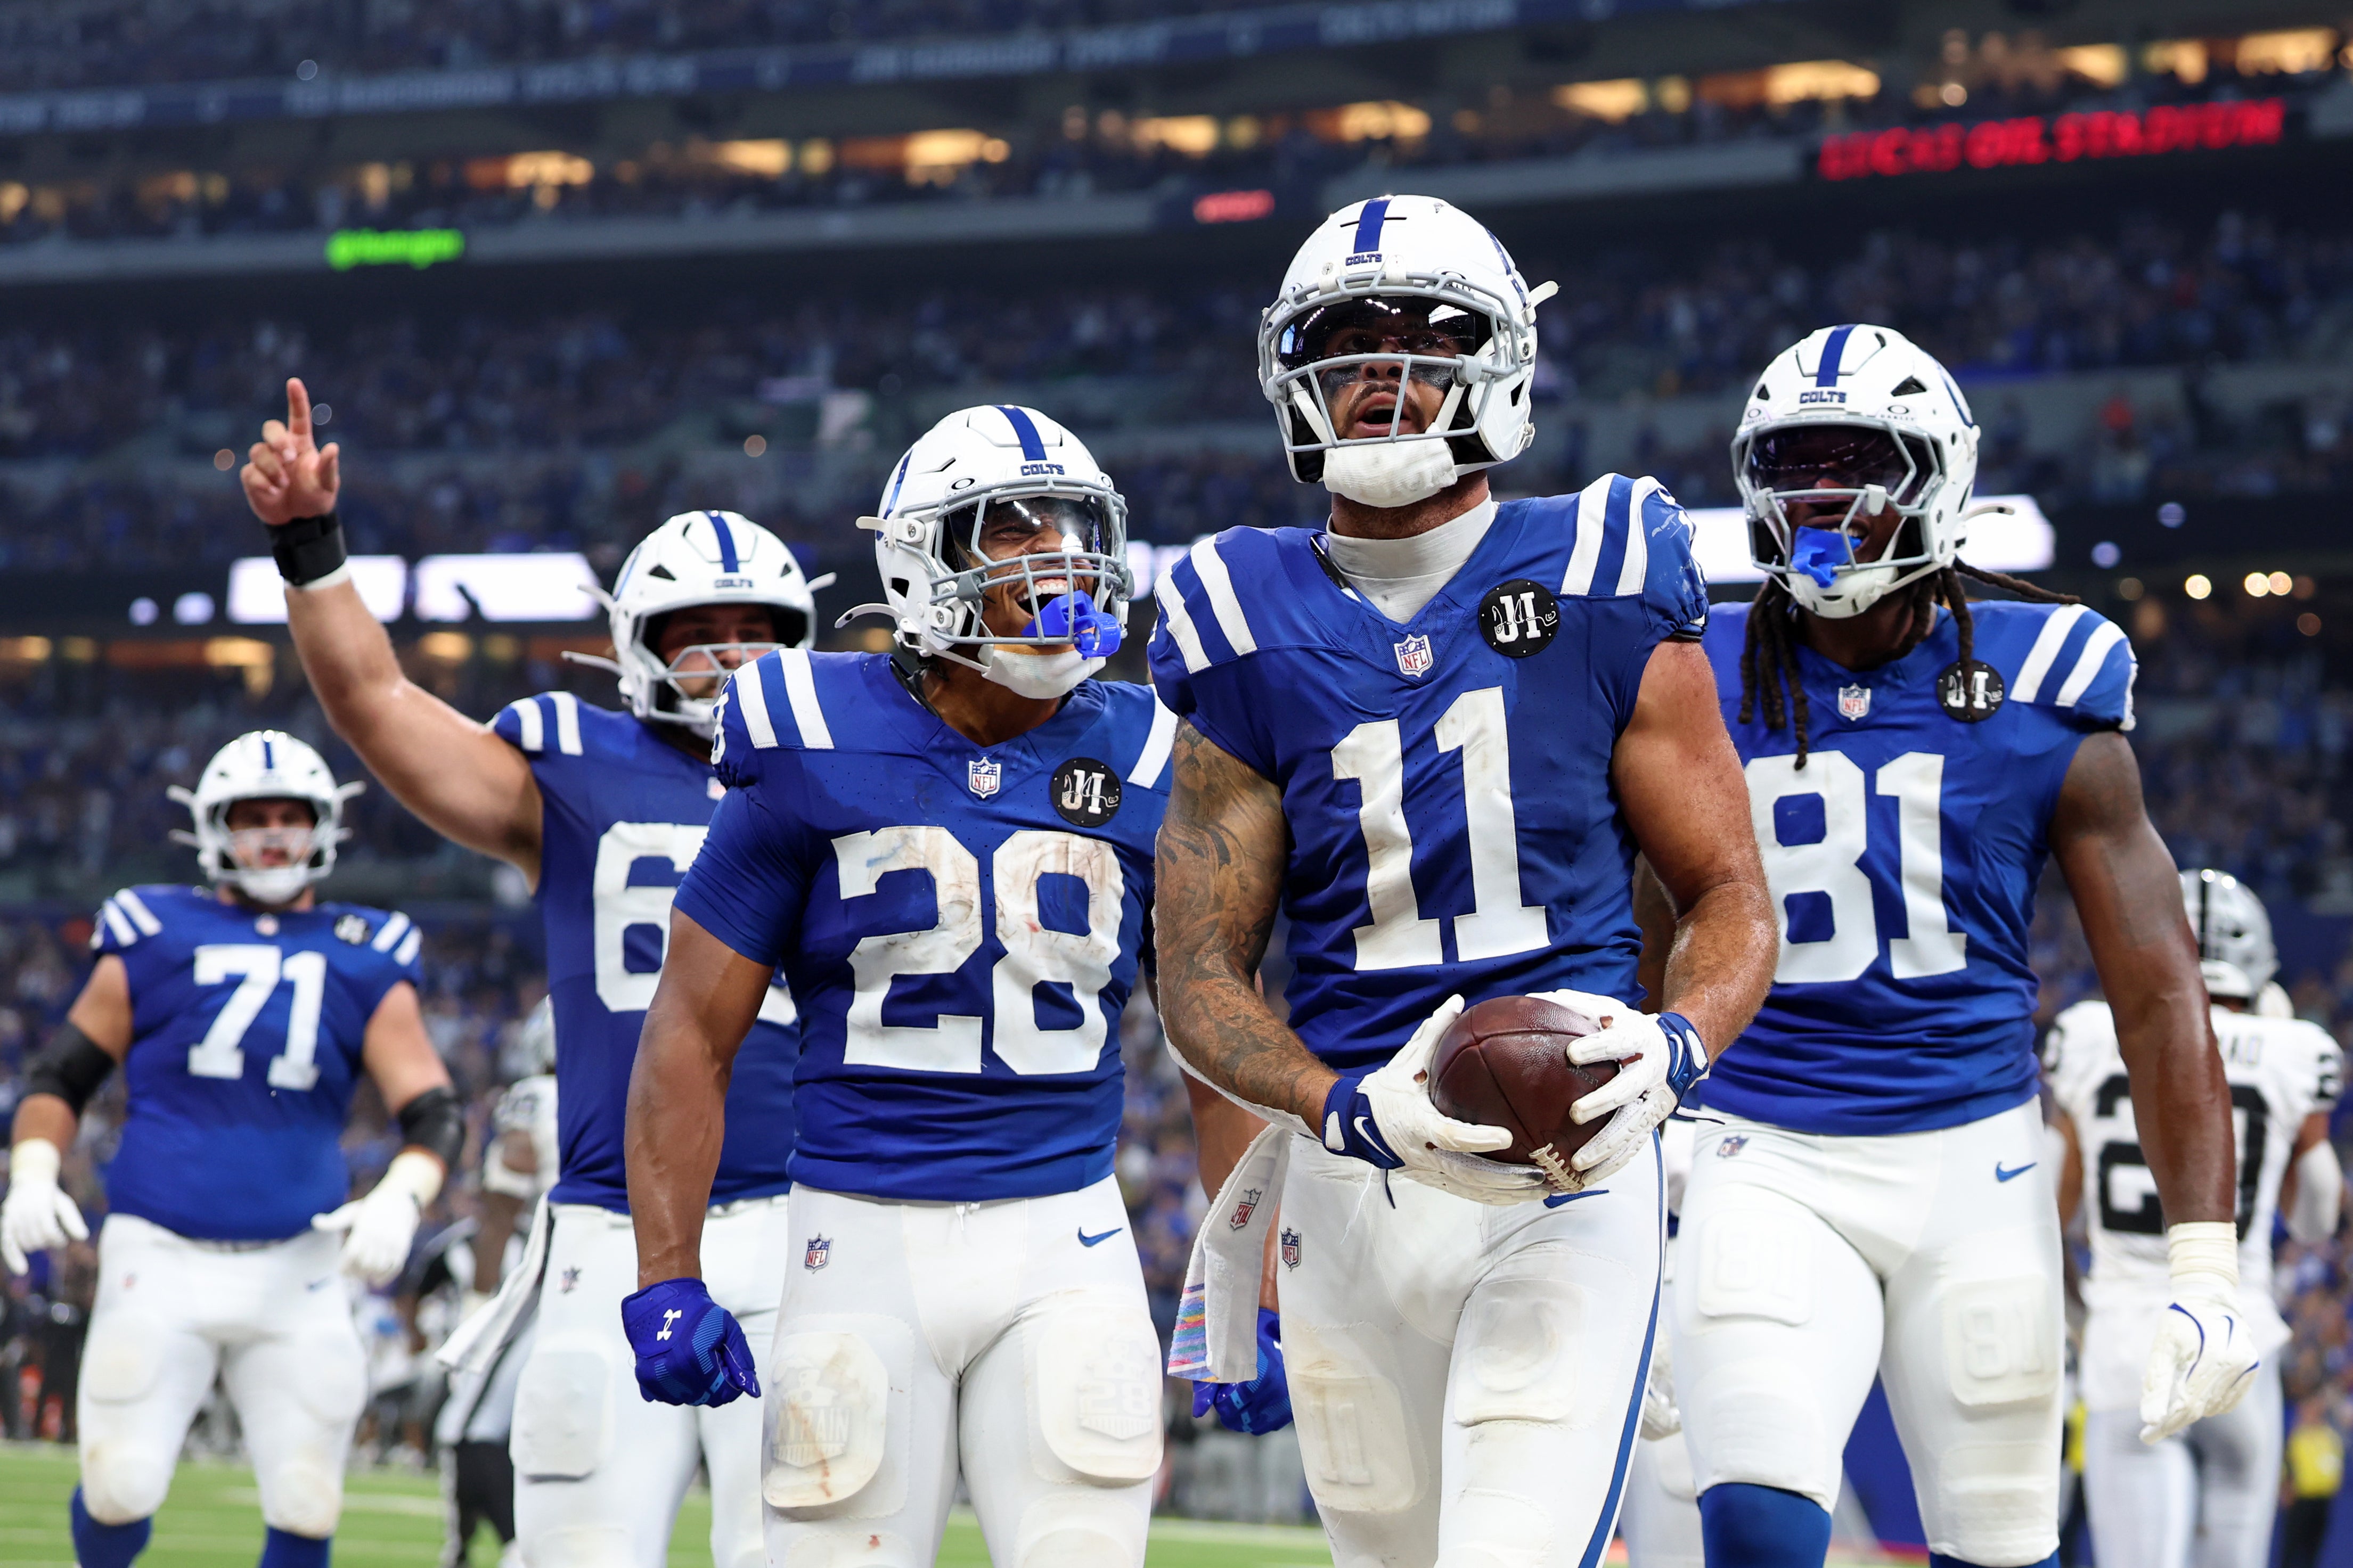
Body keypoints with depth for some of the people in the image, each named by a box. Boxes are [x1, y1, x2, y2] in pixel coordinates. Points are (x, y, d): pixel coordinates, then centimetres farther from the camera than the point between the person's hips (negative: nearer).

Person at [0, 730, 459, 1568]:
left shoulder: (364, 963, 7)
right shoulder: (156, 940, 5)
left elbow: (436, 1111, 3)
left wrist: (399, 1198, -17)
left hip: (295, 1273, 2)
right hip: (161, 1259, -1)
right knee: (121, 1490, -6)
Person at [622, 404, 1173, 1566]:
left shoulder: (1143, 768, 4)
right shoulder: (818, 758, -3)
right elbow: (692, 1034, 1)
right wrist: (666, 1279, -5)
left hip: (1065, 1241, 2)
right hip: (866, 1241, -1)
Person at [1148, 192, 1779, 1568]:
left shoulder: (1602, 596, 1)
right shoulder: (1252, 639, 5)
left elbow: (1733, 903, 5)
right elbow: (1199, 980, 5)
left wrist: (1670, 1048, -16)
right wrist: (1357, 1111, -13)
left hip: (1568, 1185, -3)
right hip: (1351, 1181, 3)